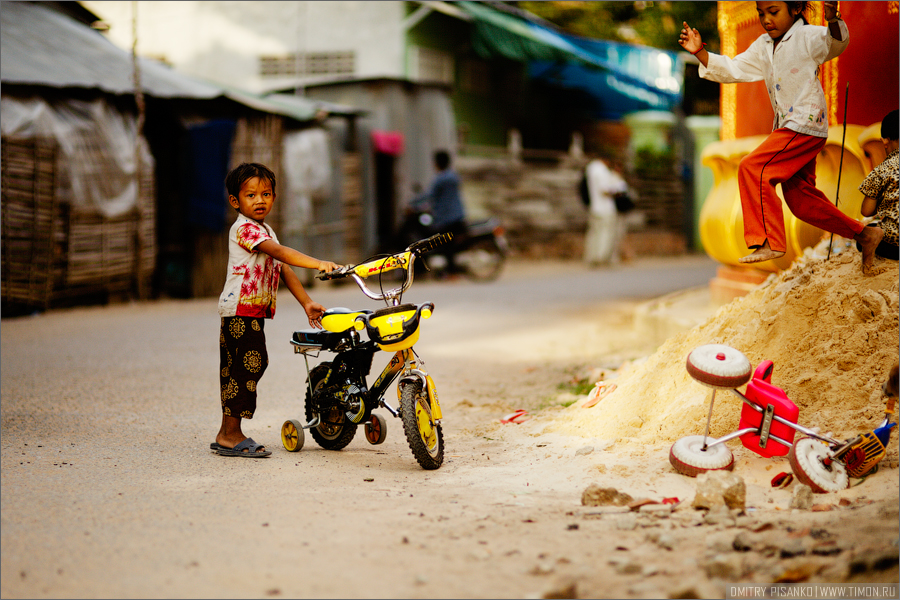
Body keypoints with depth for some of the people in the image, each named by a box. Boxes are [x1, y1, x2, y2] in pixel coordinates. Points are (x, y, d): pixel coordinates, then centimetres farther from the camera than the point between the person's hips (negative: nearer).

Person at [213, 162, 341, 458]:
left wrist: (307, 303, 11)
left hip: (254, 312, 10)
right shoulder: (244, 228, -12)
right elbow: (280, 252, -26)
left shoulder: (264, 231, 20)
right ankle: (231, 435, -6)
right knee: (247, 366, -10)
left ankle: (227, 433, 16)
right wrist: (318, 263, -35)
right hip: (240, 309, -10)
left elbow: (283, 269, 18)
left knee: (244, 366, 11)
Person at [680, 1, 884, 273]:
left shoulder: (807, 36, -8)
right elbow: (732, 70, 14)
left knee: (753, 167, -21)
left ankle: (768, 241, -19)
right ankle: (864, 234, 24)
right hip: (787, 126, 9)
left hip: (806, 124, -9)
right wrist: (700, 52, 1)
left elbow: (837, 42, -26)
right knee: (800, 199, 11)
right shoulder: (763, 47, 14)